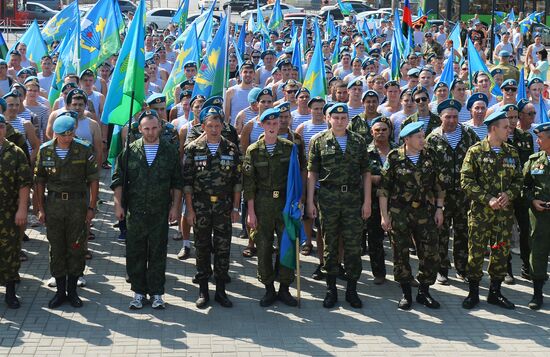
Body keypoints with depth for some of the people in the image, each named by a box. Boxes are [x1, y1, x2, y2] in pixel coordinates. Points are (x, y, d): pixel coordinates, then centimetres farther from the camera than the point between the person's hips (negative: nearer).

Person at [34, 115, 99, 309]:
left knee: (77, 248, 3)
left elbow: (93, 179, -1)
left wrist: (92, 207, -4)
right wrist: (40, 209, 4)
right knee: (56, 249, 6)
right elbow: (40, 181, 7)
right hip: (53, 203, 2)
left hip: (78, 202, -2)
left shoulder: (84, 149, -5)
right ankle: (60, 291, 18)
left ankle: (72, 290, 17)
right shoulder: (45, 150, 1)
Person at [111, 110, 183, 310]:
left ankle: (156, 293, 15)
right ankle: (138, 292, 18)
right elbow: (118, 180, 7)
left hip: (160, 212, 0)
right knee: (135, 254, 6)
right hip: (135, 212, 1)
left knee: (158, 254, 5)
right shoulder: (130, 151, 3)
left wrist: (175, 206, 3)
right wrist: (118, 204, 1)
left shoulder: (170, 151, 3)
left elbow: (177, 183, 7)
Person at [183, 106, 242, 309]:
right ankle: (203, 291, 16)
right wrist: (189, 209, -5)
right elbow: (187, 181, -2)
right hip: (200, 207, -1)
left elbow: (237, 181, 5)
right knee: (202, 249, 6)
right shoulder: (193, 149, -1)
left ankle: (221, 290, 14)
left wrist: (235, 208, 2)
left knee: (223, 248, 4)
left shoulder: (231, 149, 3)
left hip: (224, 207, 1)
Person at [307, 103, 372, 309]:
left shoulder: (358, 141, 9)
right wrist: (310, 201, -2)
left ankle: (351, 290, 13)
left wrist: (367, 201, 1)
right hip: (328, 197, -1)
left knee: (353, 245, 2)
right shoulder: (319, 141, 4)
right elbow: (312, 172, 3)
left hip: (353, 198, 1)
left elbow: (366, 172, 8)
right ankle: (331, 290, 15)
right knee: (330, 245, 6)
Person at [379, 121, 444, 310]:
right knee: (401, 254, 3)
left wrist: (439, 209, 5)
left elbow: (438, 185, 11)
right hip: (399, 214, -3)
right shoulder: (394, 158, -4)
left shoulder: (428, 158, 5)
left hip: (425, 213, 3)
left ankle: (423, 293, 17)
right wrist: (384, 215, -6)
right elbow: (383, 188, -4)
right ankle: (406, 294, 17)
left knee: (430, 255, 1)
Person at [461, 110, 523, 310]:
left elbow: (518, 179, 12)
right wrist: (487, 199, -17)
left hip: (505, 212, 4)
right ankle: (473, 292, 14)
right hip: (480, 211, -4)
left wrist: (508, 194, -9)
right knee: (476, 251, 1)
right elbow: (466, 181, -9)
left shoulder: (511, 153, 9)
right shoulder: (475, 151, -4)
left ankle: (495, 292, 21)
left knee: (501, 252, 8)